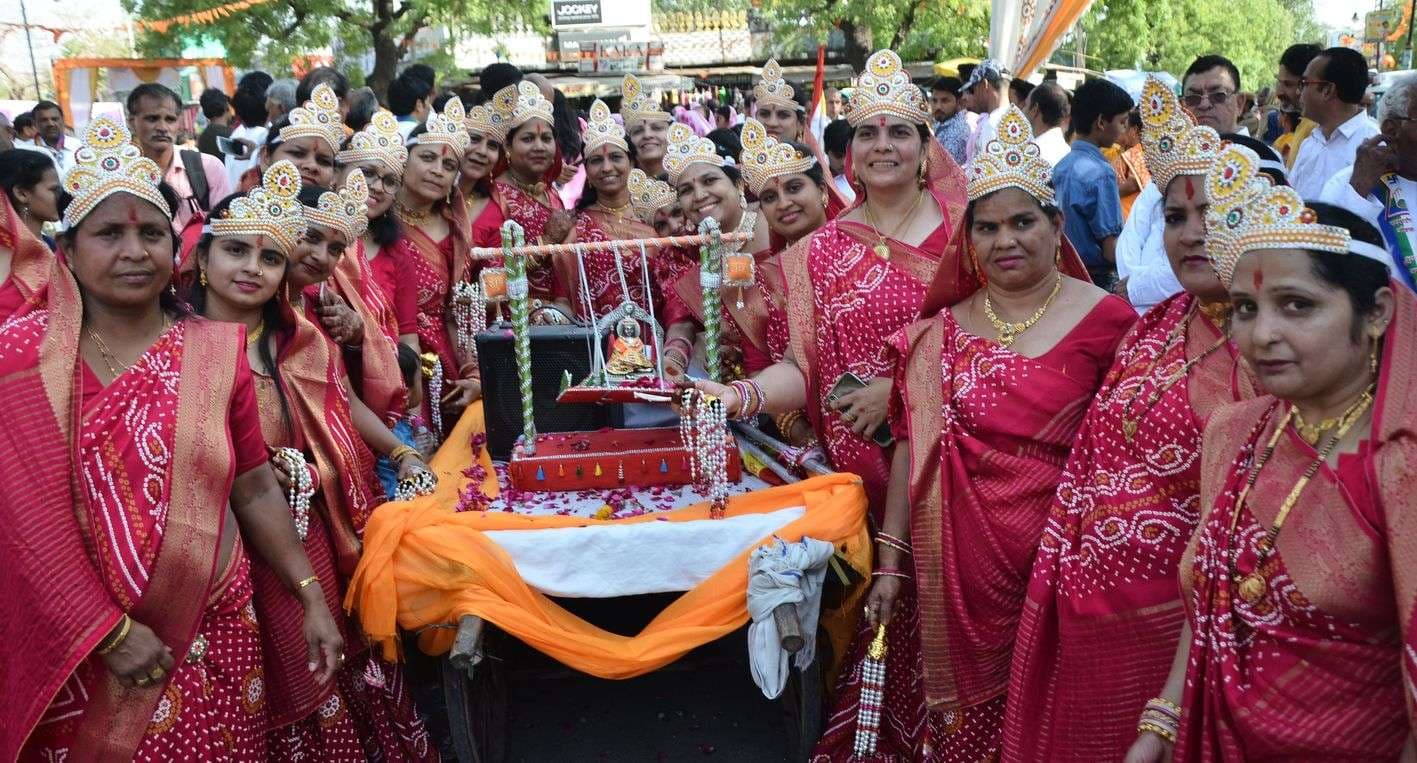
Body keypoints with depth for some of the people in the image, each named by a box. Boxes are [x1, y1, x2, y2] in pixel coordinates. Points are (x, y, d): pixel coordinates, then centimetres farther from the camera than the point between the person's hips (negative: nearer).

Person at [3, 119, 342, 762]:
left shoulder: (218, 349, 2)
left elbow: (254, 490, 5)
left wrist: (312, 598, -2)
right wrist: (111, 632, -14)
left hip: (213, 634, 2)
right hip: (78, 647, -1)